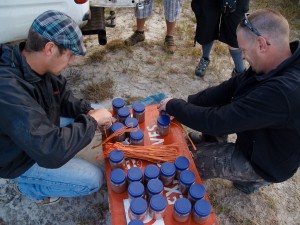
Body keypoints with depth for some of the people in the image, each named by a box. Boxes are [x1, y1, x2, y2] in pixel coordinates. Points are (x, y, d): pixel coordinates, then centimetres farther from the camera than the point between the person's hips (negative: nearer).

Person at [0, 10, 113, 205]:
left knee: (93, 110, 9)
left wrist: (88, 111, -16)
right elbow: (51, 152, -43)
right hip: (20, 160, -8)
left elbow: (62, 96, 3)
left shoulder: (38, 64, -15)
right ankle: (27, 185, 13)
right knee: (94, 180, -10)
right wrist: (92, 120, -30)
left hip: (40, 136, 8)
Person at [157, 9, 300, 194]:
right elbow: (233, 87, -7)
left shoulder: (283, 91, -43)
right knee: (207, 105, 8)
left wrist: (173, 106, -23)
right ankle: (210, 141, 32)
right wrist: (187, 104, -11)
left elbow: (218, 121, -38)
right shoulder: (284, 64, -13)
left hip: (266, 162, -7)